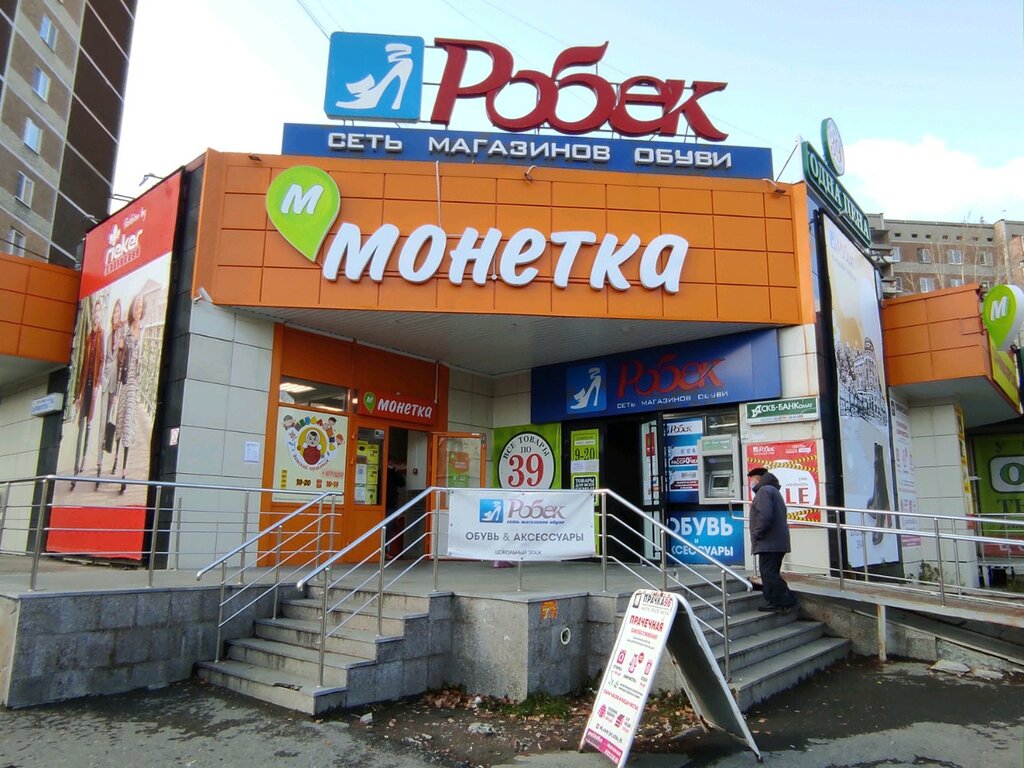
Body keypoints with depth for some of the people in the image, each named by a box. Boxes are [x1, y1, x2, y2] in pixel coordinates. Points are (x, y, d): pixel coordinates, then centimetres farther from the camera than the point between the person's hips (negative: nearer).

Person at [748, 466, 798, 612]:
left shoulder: (764, 491, -11)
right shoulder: (774, 491, 23)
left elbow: (765, 516, -23)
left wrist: (757, 534, -14)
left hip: (768, 542, -11)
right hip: (778, 541, 11)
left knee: (768, 573, -9)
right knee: (770, 573, 13)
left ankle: (787, 600, -7)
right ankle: (771, 602, 16)